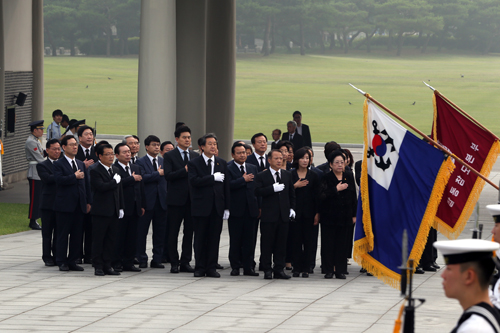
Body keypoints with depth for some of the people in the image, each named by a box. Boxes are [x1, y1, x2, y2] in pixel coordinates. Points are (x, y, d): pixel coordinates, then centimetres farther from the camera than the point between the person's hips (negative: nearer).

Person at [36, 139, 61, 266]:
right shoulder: (42, 166, 0)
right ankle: (47, 257, 8)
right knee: (47, 233, 2)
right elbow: (48, 178, -18)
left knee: (59, 232, 6)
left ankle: (57, 256, 13)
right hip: (48, 203, -3)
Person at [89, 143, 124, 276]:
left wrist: (121, 208, 11)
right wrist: (115, 181, -12)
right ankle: (98, 266, 5)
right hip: (100, 211, -7)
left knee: (112, 239, 7)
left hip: (114, 211, 7)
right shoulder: (95, 171, -9)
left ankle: (107, 265, 14)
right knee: (98, 239, 0)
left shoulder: (115, 170, 15)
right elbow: (101, 187, -24)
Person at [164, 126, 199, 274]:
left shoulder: (195, 156, 13)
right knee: (173, 232, 1)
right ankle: (174, 263, 8)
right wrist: (185, 171, -19)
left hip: (192, 199, 4)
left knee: (189, 232, 5)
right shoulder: (169, 156, -1)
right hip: (176, 199, -4)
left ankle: (185, 262, 11)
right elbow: (168, 176, -13)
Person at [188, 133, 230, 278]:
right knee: (200, 239, 3)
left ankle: (211, 268, 9)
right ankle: (200, 268, 10)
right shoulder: (194, 163, -1)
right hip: (201, 206, -3)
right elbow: (194, 181, -17)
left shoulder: (222, 163, 11)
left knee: (214, 238, 3)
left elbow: (226, 185, 10)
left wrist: (226, 207, 6)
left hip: (217, 206, 3)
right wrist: (213, 178, -19)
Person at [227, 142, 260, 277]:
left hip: (250, 209, 4)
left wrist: (259, 206, 6)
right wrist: (243, 180, -14)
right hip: (235, 210, -4)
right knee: (235, 240, 2)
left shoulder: (253, 168, 14)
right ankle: (235, 267, 9)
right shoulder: (228, 169, -2)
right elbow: (229, 185, -18)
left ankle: (248, 267, 9)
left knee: (250, 239, 4)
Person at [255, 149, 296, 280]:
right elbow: (258, 192, -14)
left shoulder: (287, 175, 13)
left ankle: (279, 269, 10)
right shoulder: (262, 176, 0)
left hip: (283, 215, 4)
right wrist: (273, 188, -22)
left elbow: (291, 193, 18)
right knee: (267, 243, -1)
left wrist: (292, 208, 8)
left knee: (281, 243, 5)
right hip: (268, 215, -4)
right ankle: (267, 270, 5)